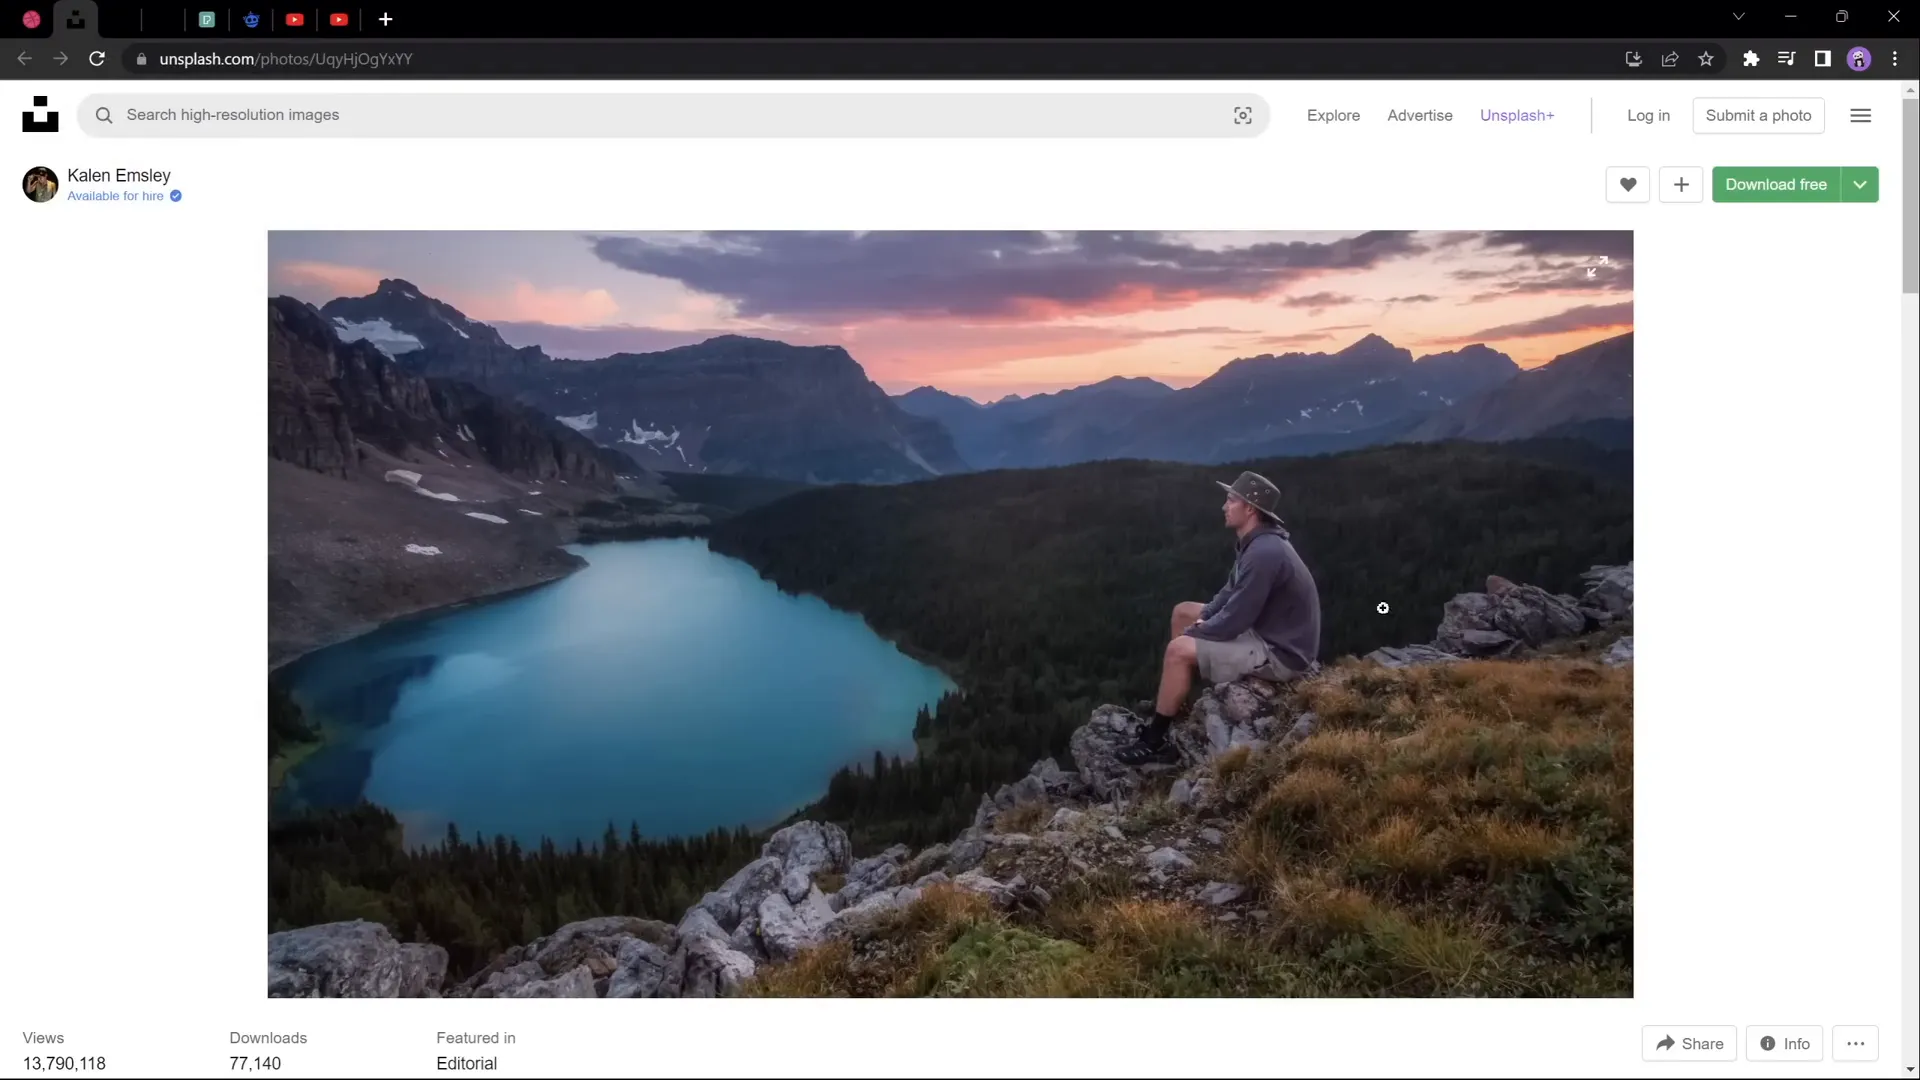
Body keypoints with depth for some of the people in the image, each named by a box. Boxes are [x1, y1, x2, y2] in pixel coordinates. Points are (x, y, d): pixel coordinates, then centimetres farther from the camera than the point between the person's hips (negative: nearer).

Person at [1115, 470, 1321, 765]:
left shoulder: (1264, 553, -28)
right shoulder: (1258, 543, 5)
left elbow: (1232, 623, -26)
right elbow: (1231, 594, 17)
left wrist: (1195, 631, -9)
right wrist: (1201, 620, 1)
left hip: (1281, 653, -11)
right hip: (1268, 631, 11)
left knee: (1179, 650, -18)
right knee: (1183, 611, 16)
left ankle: (1154, 740, -4)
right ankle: (1169, 704, 24)